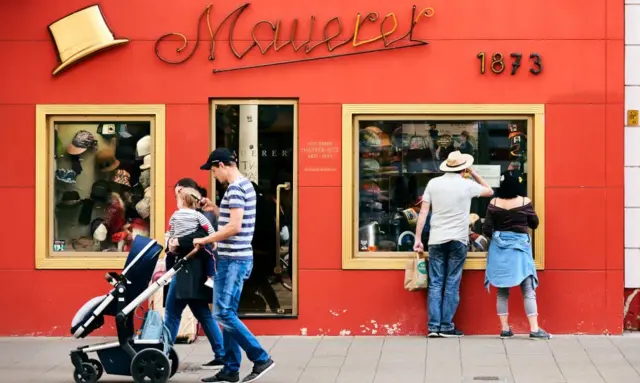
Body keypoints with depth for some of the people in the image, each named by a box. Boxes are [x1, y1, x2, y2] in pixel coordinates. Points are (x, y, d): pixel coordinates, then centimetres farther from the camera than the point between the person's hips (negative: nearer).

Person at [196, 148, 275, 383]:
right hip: (236, 257, 10)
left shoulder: (235, 188, -15)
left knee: (223, 313, -9)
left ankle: (261, 358, -7)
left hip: (233, 258, -10)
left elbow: (234, 226, -24)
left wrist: (204, 240, -16)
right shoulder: (245, 185, 16)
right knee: (227, 313, 11)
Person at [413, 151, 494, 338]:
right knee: (452, 285, 3)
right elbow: (490, 191, 14)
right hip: (458, 240, -2)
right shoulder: (467, 185, -4)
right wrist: (473, 173, 16)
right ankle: (447, 327, 3)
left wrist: (418, 238, 3)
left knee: (435, 284, 5)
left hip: (436, 240, 2)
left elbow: (423, 212, 0)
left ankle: (433, 326, 1)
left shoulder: (433, 183, 1)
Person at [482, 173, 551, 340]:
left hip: (499, 248, 2)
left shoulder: (494, 203, -3)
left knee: (502, 291, 8)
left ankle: (505, 329, 7)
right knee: (528, 290, -1)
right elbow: (534, 224, 5)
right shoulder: (525, 202, -7)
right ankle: (534, 329, -7)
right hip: (519, 248, -2)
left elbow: (486, 230, -2)